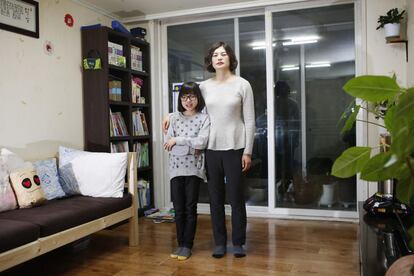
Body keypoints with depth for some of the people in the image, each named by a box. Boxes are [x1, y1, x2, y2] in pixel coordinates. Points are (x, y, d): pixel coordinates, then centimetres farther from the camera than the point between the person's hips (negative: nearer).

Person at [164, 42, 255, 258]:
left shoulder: (242, 85, -2)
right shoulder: (204, 86, 6)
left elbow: (249, 121, -3)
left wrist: (247, 151, -7)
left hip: (235, 149, -3)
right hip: (211, 149, 3)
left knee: (236, 197, 5)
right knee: (215, 198, 9)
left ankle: (238, 242, 21)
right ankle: (219, 242, 23)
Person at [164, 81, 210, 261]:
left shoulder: (204, 118, 0)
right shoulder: (174, 118, 6)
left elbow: (201, 142, -15)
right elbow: (168, 145, -2)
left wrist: (177, 140, -12)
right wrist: (191, 147, -11)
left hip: (194, 168, -2)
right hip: (176, 168, 2)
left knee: (190, 208, 4)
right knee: (178, 208, 8)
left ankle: (187, 245, 17)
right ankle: (180, 244, 22)